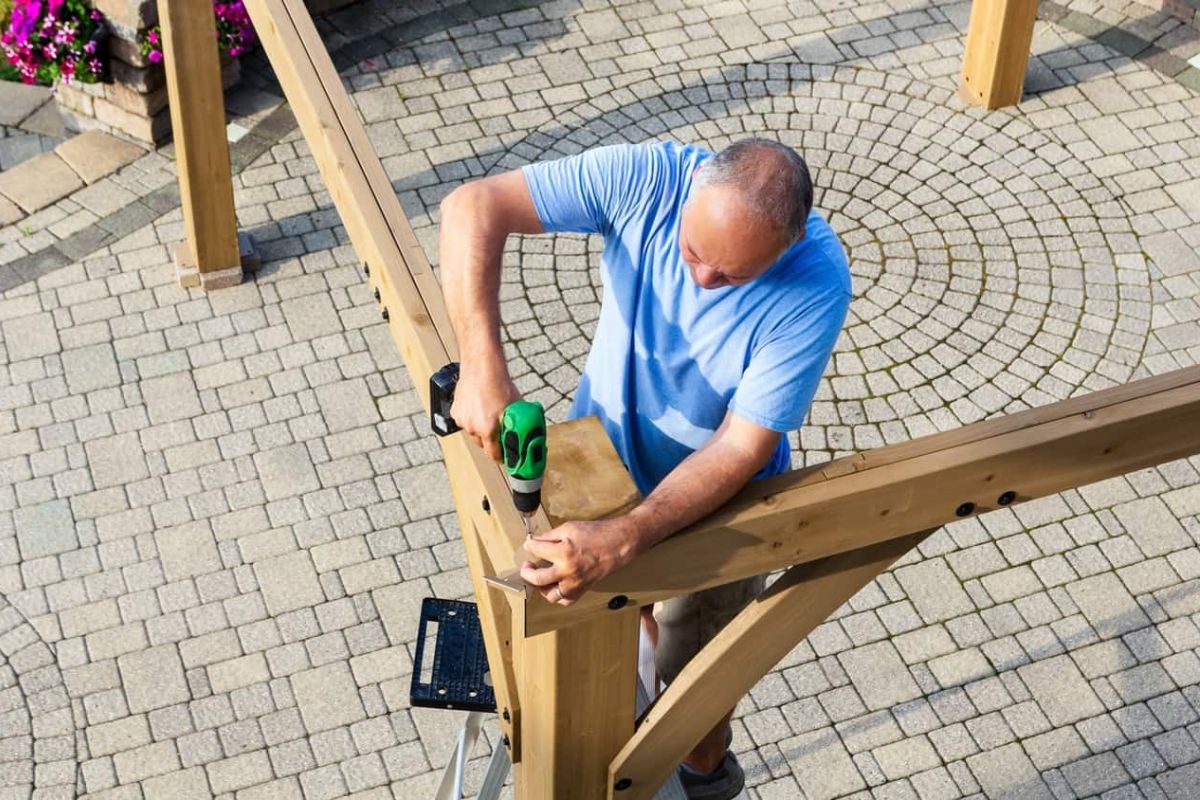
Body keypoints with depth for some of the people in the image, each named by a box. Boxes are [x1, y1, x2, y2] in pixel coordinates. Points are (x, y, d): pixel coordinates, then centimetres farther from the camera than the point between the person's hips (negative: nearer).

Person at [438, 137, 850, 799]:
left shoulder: (815, 287, -35)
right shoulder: (648, 178, -30)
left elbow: (743, 448, -33)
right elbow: (473, 206, -32)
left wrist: (621, 540, -45)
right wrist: (482, 366, -43)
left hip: (710, 502, -3)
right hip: (600, 458, 3)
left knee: (692, 667, 20)